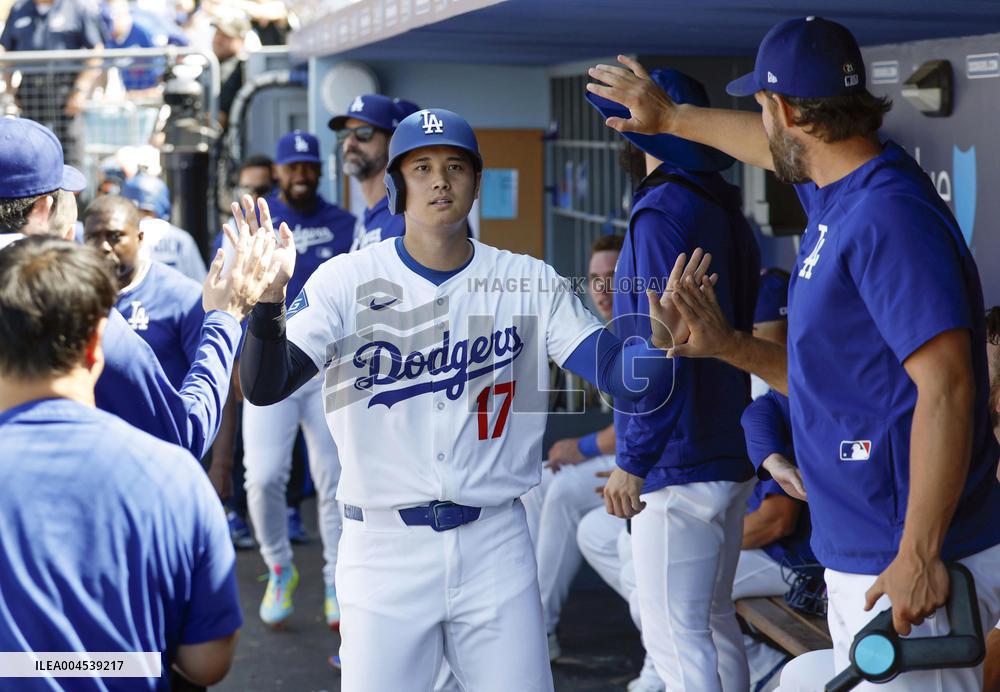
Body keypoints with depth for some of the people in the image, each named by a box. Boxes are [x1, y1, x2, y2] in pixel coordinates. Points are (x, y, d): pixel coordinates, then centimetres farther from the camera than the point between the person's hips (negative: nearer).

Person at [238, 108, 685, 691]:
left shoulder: (530, 283, 1)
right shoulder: (346, 280, -4)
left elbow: (618, 371, -7)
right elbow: (263, 388, -14)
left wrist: (663, 338, -29)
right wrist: (269, 299, -34)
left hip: (496, 544, 2)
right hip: (386, 549, -1)